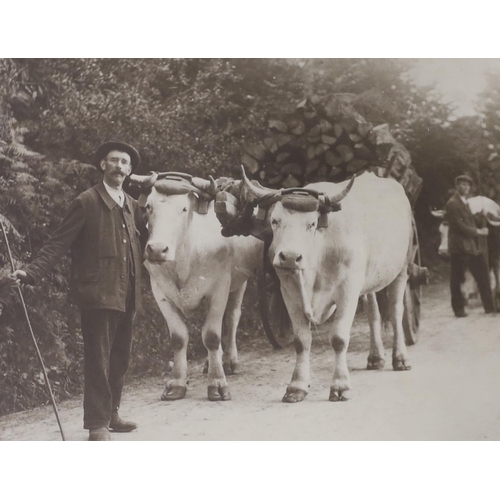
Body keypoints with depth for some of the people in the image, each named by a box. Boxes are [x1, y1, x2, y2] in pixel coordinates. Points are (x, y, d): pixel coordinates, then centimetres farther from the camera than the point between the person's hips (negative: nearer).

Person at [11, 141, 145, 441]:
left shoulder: (132, 206, 13)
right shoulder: (87, 202, -6)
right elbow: (59, 244, -11)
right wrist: (32, 272, -21)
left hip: (127, 296, 7)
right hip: (98, 294, -6)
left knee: (120, 359, 13)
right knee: (99, 361, -5)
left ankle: (110, 415, 25)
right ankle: (97, 425, 0)